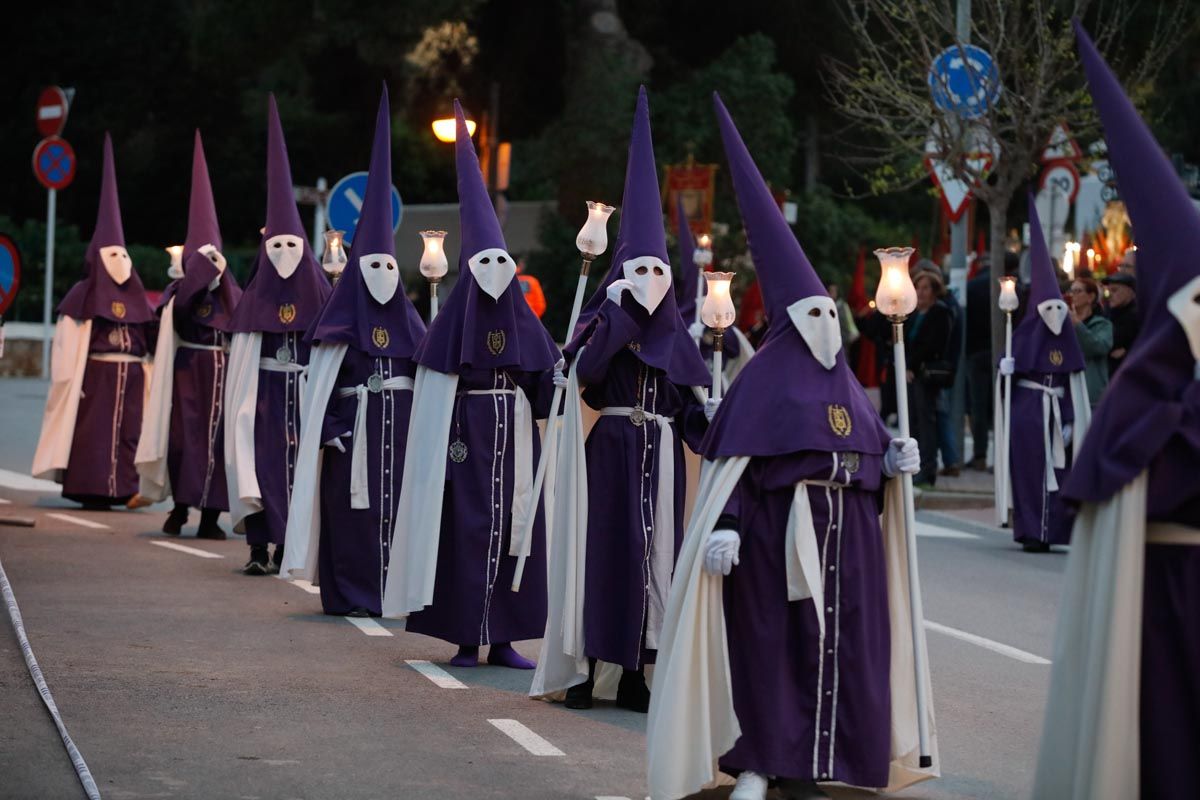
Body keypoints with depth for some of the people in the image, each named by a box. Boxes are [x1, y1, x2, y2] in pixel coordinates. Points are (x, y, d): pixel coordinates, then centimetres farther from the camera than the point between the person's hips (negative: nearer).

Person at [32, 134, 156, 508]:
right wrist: (71, 383, -12)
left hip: (131, 378, 5)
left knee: (128, 433, 1)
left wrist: (149, 376, 5)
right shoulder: (83, 297, -2)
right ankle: (90, 490, -3)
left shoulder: (137, 300, 13)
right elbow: (68, 344, -5)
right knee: (93, 434, -5)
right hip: (95, 376, -5)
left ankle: (123, 487, 3)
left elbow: (148, 344, 13)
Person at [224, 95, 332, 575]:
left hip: (307, 394, 0)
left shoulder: (320, 296, 2)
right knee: (262, 462, -4)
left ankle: (290, 547, 8)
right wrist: (242, 403, -3)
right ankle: (260, 548, -1)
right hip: (264, 396, 0)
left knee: (299, 462, -1)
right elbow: (242, 362, 4)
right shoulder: (254, 298, 3)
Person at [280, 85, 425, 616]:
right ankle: (351, 593, 3)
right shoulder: (339, 322, 0)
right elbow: (319, 379, -4)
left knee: (396, 505, 1)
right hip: (352, 427, -3)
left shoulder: (408, 320, 11)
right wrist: (328, 429, -13)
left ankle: (393, 588, 7)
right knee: (352, 509, -3)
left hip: (401, 428, 3)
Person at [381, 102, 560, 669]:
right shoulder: (453, 322, -3)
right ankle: (467, 638, 6)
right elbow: (434, 394, -5)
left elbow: (546, 381, 10)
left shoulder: (523, 322, 7)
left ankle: (503, 638, 11)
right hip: (467, 437, -4)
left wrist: (565, 374, -9)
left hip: (514, 441, 4)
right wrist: (445, 444, -11)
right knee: (466, 529, -2)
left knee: (514, 529, 4)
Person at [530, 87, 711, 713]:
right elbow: (582, 369, -21)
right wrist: (617, 310, -21)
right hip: (611, 451, -4)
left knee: (653, 553, 3)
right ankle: (583, 669, 3)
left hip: (661, 457, 4)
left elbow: (692, 408, 9)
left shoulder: (675, 337, 12)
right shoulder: (601, 321, 0)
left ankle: (634, 675, 9)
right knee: (602, 550, -5)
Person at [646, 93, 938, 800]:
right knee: (770, 637, -4)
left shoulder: (845, 381, 15)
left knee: (839, 642, 4)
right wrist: (724, 526, -21)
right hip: (778, 528, -6)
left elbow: (867, 455, 18)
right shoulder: (765, 376, -3)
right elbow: (732, 458, -11)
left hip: (846, 530, 6)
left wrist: (894, 461, -4)